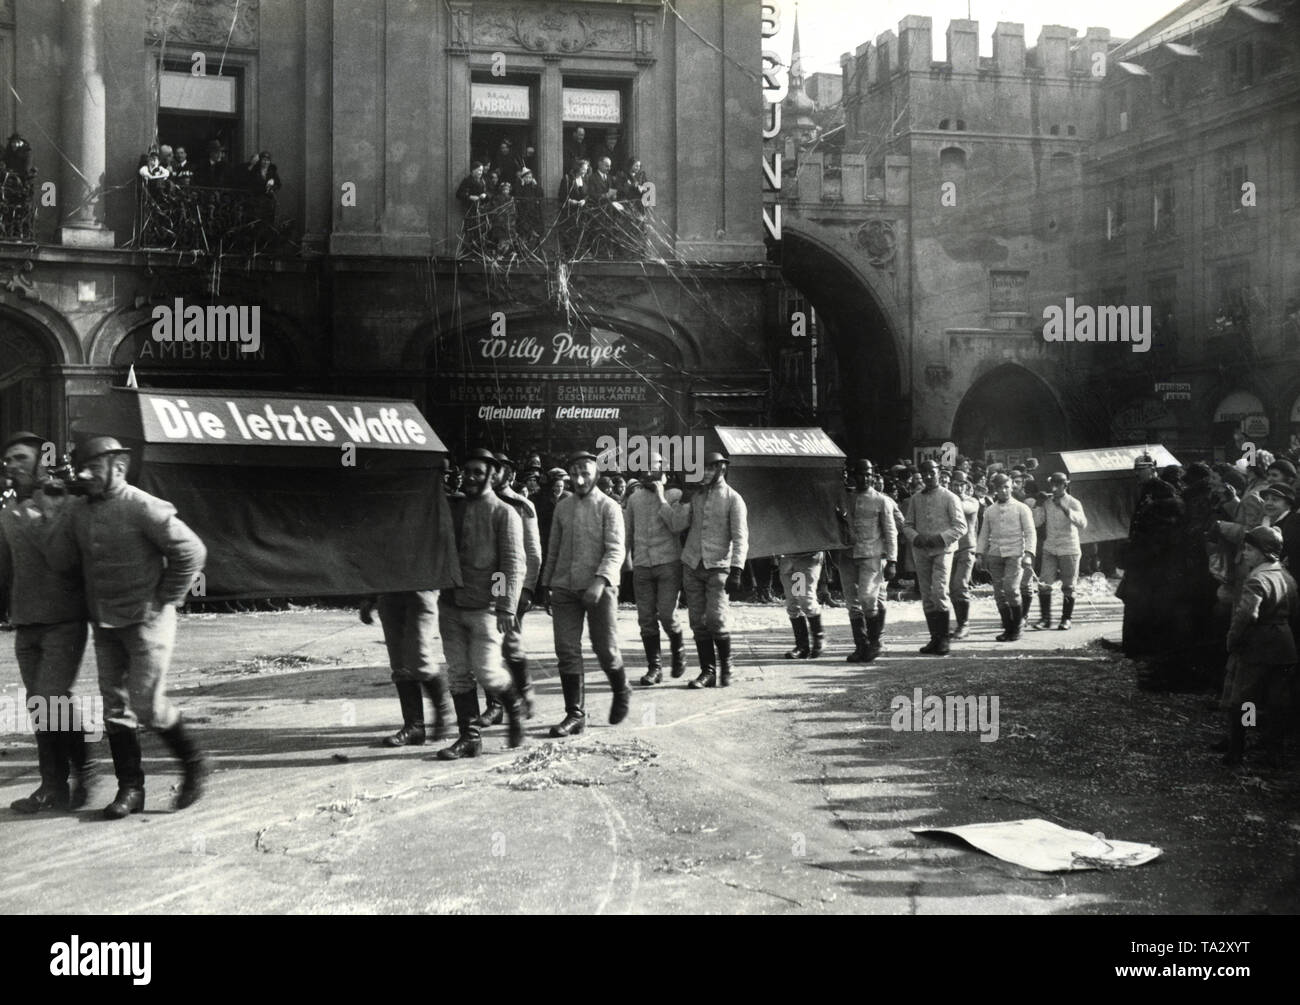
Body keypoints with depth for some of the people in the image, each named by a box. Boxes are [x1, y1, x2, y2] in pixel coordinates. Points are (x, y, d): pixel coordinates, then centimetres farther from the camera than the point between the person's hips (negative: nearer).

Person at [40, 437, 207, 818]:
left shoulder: (143, 508, -14)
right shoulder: (78, 511, 6)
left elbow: (191, 551, -14)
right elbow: (59, 560, -1)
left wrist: (165, 600, -9)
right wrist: (59, 515, -6)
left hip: (146, 621, -7)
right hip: (104, 625, 7)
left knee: (147, 704, -8)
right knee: (115, 707, 8)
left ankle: (194, 765, 14)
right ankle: (130, 788, 17)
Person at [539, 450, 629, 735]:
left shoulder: (609, 507, -4)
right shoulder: (562, 507, 10)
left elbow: (615, 550, -12)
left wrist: (600, 581, -25)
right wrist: (546, 584, 14)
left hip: (599, 588, -4)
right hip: (564, 588, 4)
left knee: (605, 648, 2)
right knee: (567, 651, -1)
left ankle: (622, 694, 31)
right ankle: (575, 714, 7)